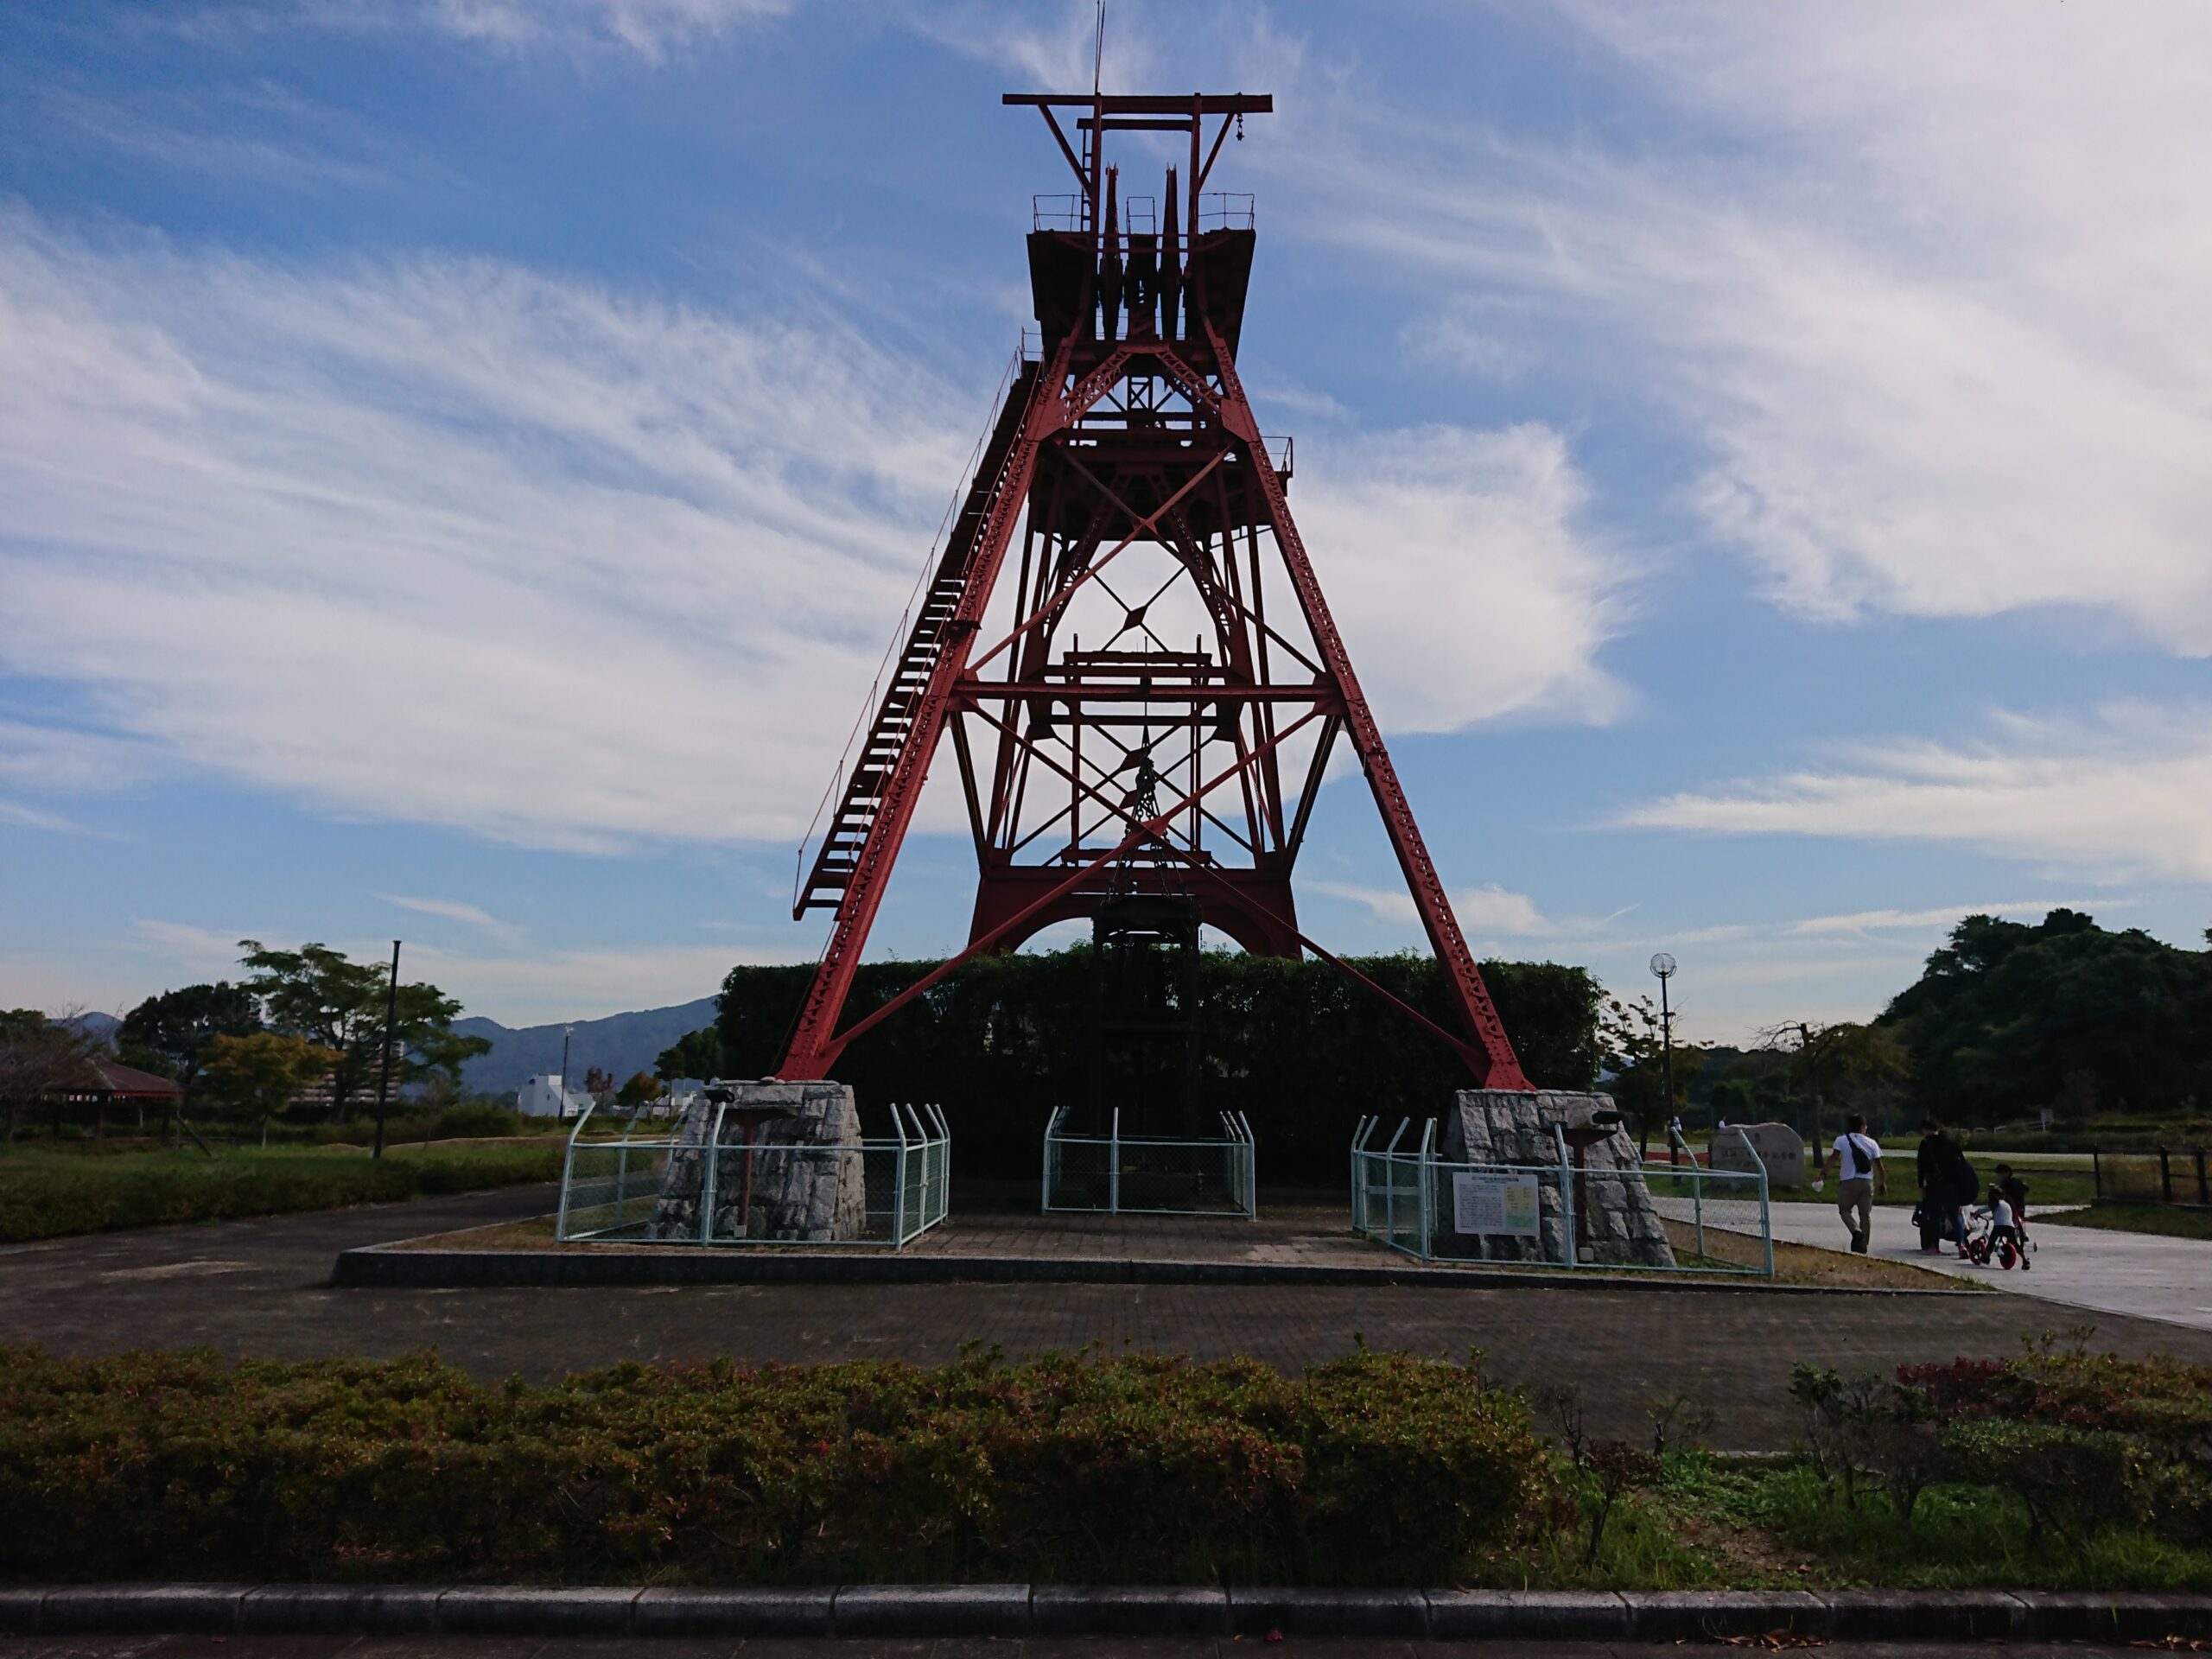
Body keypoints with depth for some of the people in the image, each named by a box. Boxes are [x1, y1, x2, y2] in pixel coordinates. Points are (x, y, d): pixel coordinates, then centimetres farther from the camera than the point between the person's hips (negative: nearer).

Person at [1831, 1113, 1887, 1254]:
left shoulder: (1841, 1140, 0)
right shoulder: (1872, 1143, 7)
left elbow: (1835, 1158, -13)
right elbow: (1878, 1165, 6)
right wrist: (1883, 1183, 15)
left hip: (1848, 1181, -2)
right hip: (1867, 1182, 2)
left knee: (1844, 1210, 11)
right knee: (1865, 1214, 10)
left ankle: (1857, 1231, -15)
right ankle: (1862, 1246, 9)